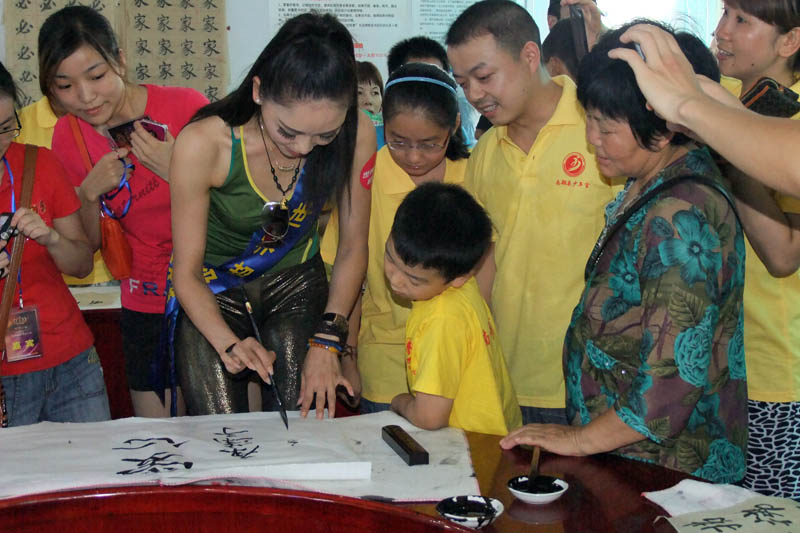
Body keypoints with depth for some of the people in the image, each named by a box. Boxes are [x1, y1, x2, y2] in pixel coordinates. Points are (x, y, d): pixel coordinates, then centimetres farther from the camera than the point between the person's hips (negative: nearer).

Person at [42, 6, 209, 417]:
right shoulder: (68, 137, -2)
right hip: (146, 303, 3)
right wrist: (88, 194, -13)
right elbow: (88, 246, 6)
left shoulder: (185, 107, -15)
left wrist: (177, 171, -25)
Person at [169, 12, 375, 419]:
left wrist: (327, 341, -15)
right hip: (211, 289, -2)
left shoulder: (357, 135, -21)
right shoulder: (203, 144, -28)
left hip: (295, 279, 2)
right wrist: (228, 343, -35)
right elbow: (187, 274, -18)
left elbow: (352, 248, -7)